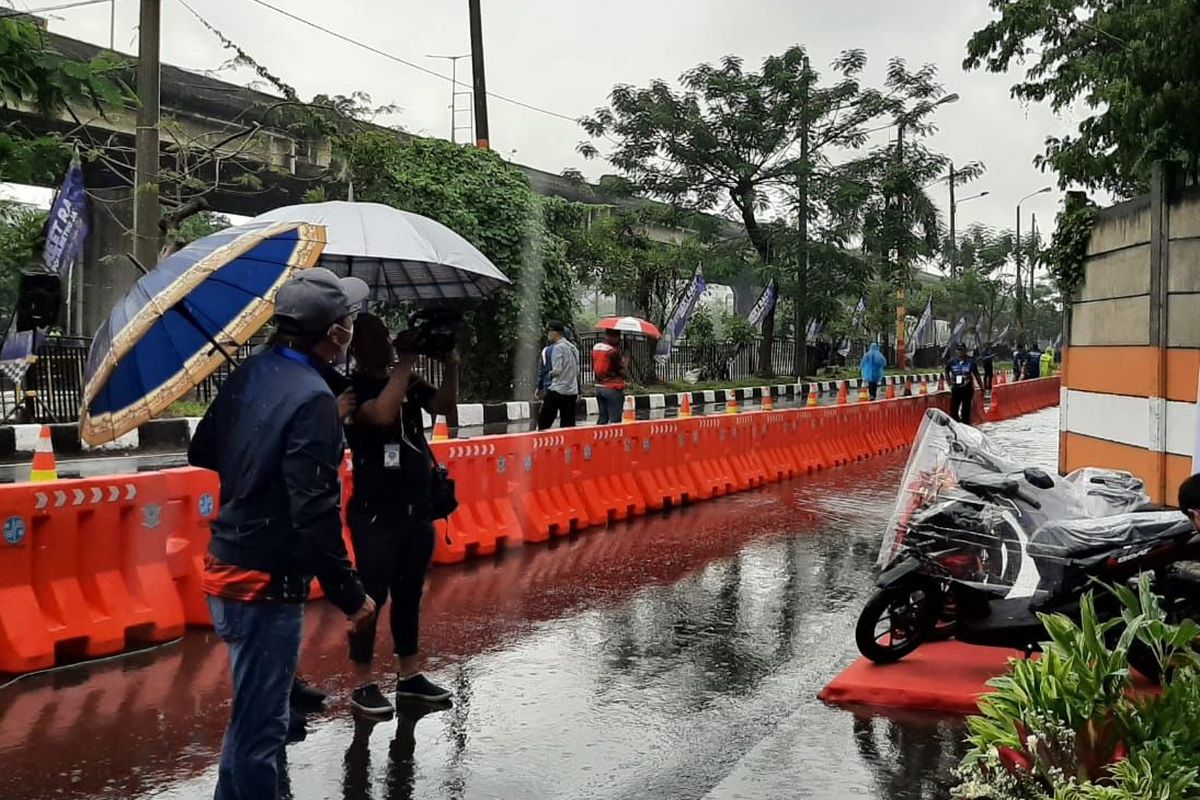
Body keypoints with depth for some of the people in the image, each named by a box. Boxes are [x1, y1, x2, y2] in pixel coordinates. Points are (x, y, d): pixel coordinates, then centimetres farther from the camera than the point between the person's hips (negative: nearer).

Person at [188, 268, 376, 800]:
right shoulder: (313, 399, -22)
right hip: (267, 584, -9)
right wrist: (349, 595, -16)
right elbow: (315, 515, -25)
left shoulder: (250, 373, 3)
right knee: (259, 725, 3)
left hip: (225, 566, 9)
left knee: (253, 708, 26)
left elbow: (202, 452, 16)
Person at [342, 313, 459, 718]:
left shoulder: (409, 382, 9)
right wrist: (406, 360, -25)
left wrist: (451, 364, -13)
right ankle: (363, 685, 10)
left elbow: (445, 405, 0)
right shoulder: (353, 388, -10)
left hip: (419, 509, 7)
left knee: (409, 595, 14)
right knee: (371, 597, 0)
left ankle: (409, 675, 25)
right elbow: (383, 413, -29)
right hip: (376, 514, -6)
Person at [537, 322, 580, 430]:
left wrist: (549, 374, 2)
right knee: (569, 425, 8)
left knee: (543, 421, 0)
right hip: (572, 392, 8)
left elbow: (557, 370, -17)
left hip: (557, 390, -8)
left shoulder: (557, 348, -11)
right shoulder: (573, 348, 14)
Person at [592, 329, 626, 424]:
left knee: (602, 418, 15)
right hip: (613, 389, -8)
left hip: (599, 387, 8)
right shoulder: (613, 350, -16)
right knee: (615, 420, -4)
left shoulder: (595, 347, 7)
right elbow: (621, 371, -9)